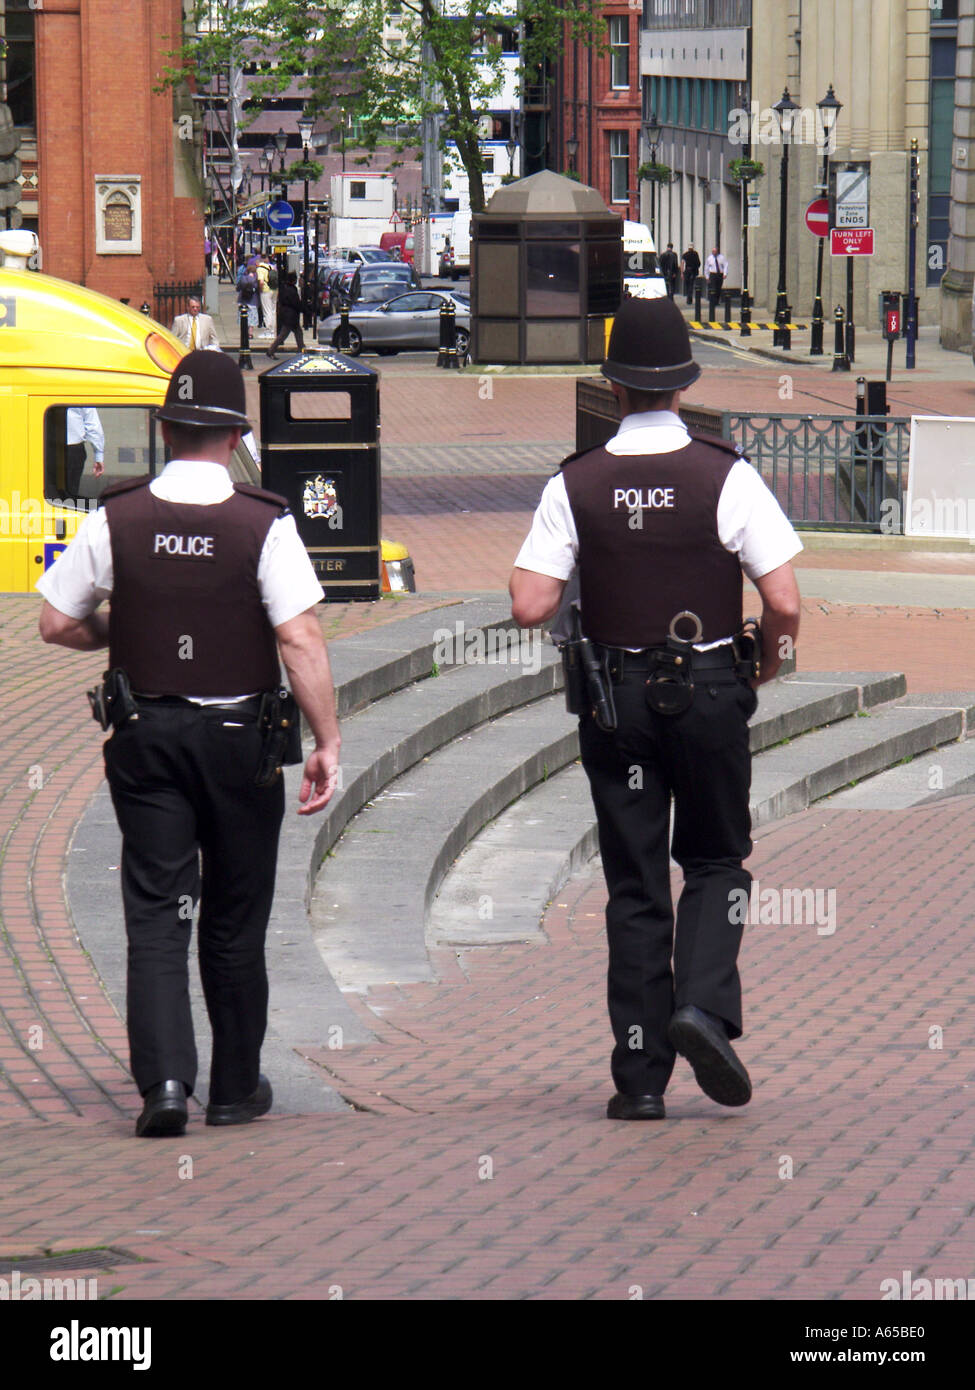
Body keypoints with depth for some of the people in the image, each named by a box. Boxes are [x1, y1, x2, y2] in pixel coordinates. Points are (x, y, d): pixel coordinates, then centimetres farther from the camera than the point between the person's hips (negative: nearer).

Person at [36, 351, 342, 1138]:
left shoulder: (116, 521, -4)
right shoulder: (265, 526, -12)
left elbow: (58, 624, 3)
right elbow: (301, 641, -16)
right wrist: (328, 744, -12)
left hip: (146, 738, 1)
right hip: (240, 741, -1)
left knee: (155, 916, 2)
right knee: (235, 921, 12)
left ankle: (164, 1079, -14)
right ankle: (236, 1088, 21)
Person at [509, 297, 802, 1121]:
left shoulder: (575, 486, -4)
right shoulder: (726, 477, -9)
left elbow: (530, 605, -10)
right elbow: (785, 603, -11)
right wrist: (765, 670, 8)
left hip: (614, 702, 2)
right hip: (709, 691, -1)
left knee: (634, 883, 8)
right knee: (716, 860, 15)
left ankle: (641, 1076, 6)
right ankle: (704, 1006, -9)